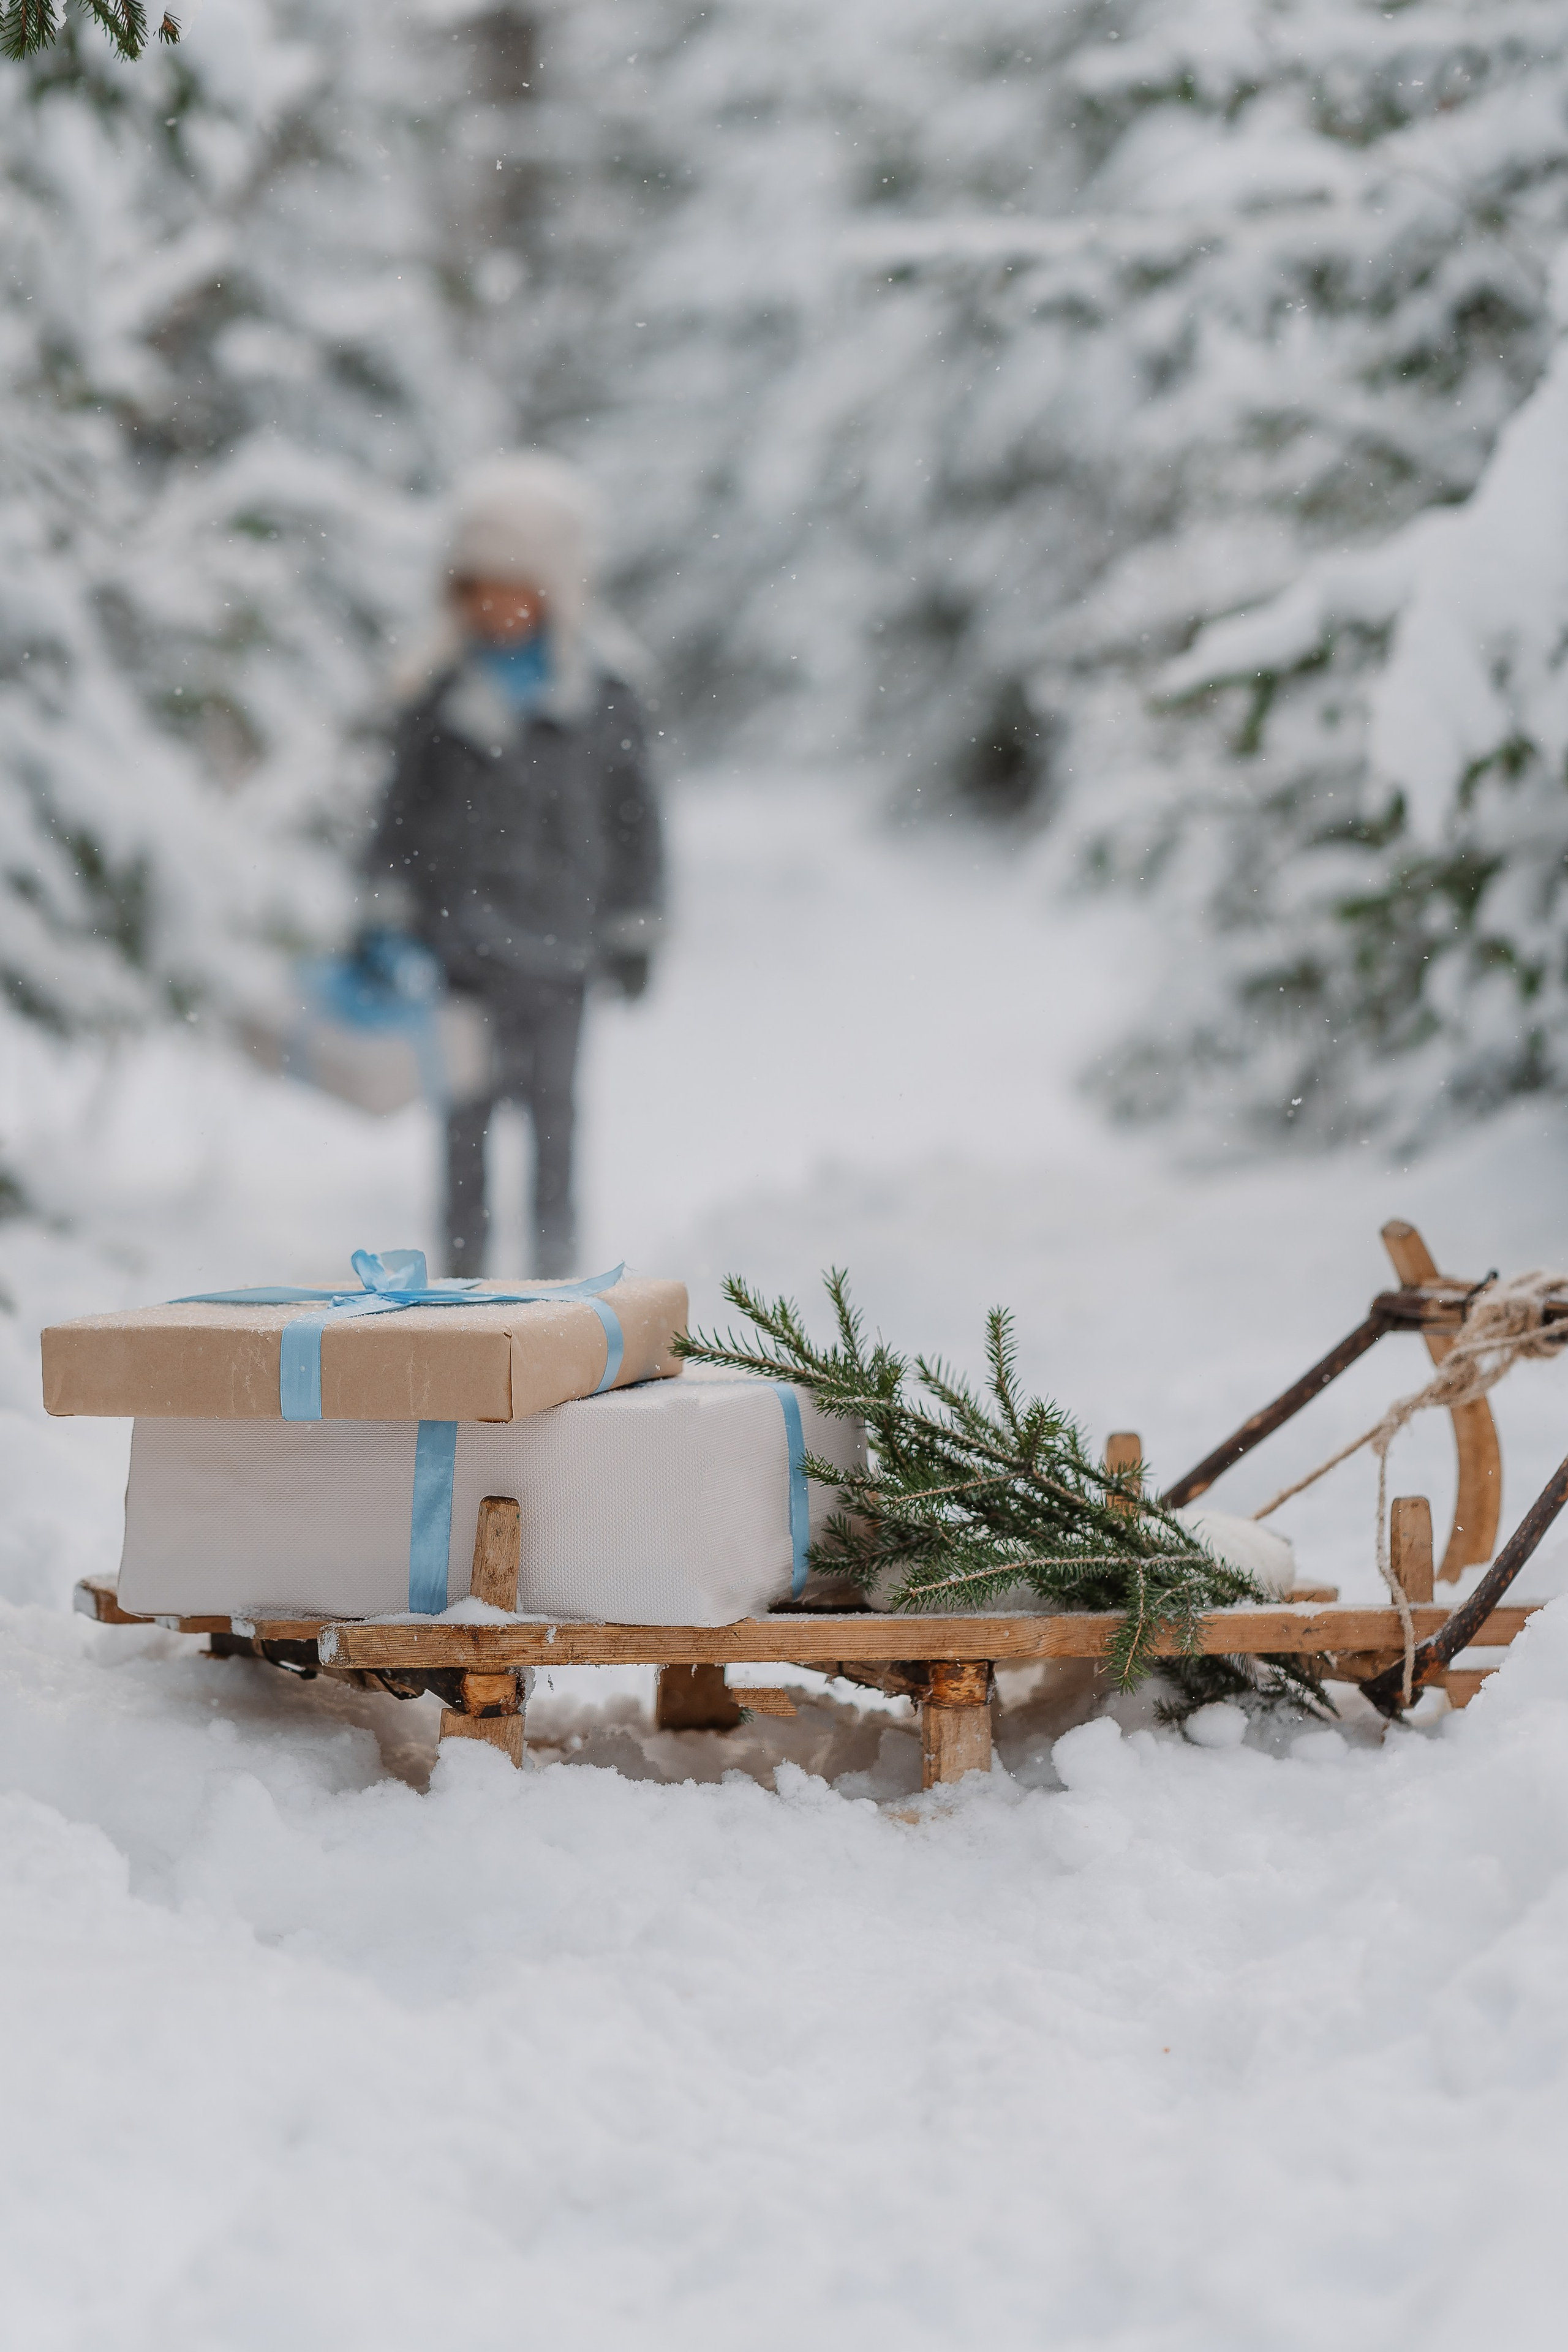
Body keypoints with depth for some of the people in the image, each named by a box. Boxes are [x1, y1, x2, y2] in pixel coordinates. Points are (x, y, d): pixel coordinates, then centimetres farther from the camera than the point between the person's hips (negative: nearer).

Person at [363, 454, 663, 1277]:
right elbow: (402, 816, 9)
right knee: (464, 1114, 5)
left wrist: (634, 931, 5)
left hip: (558, 941, -1)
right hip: (460, 943, 1)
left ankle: (554, 1265, 14)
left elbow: (632, 820, 5)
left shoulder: (602, 703, 0)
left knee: (551, 1107, 4)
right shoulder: (441, 704, 3)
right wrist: (385, 920, 5)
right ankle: (463, 1265, 14)